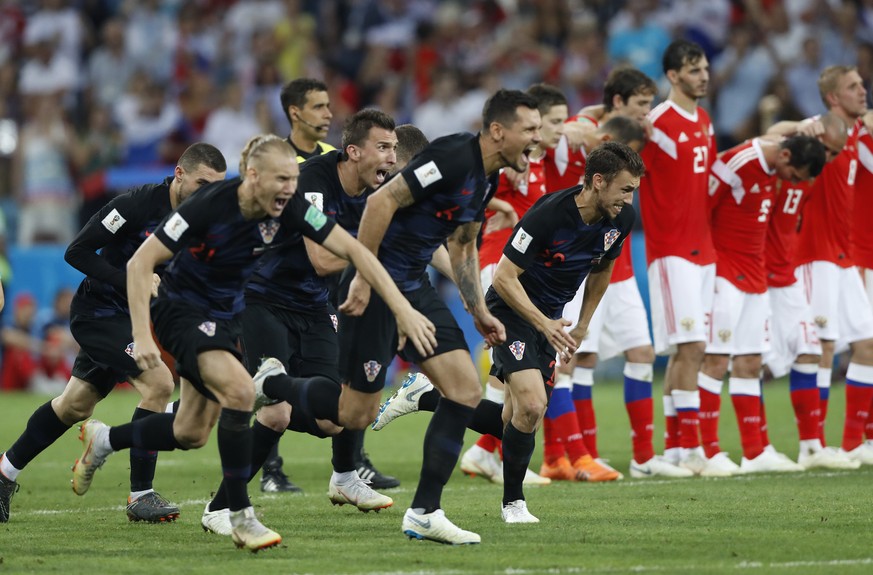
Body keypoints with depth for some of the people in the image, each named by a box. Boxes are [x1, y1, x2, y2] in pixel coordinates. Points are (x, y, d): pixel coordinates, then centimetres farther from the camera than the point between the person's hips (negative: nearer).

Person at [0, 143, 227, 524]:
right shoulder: (137, 204, -22)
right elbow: (76, 252, -20)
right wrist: (133, 281, -26)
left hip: (133, 317, 8)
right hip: (98, 310, -8)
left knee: (75, 406, 18)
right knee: (159, 382, -21)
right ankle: (140, 496, -14)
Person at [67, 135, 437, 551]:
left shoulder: (290, 210, -17)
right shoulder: (209, 207, -29)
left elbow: (354, 250, -16)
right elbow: (140, 263, -25)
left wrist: (403, 309, -25)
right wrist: (141, 336, -32)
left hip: (226, 315, 7)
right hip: (182, 309, -7)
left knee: (191, 434, 13)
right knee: (240, 390, -29)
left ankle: (103, 440, 41)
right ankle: (240, 517, -18)